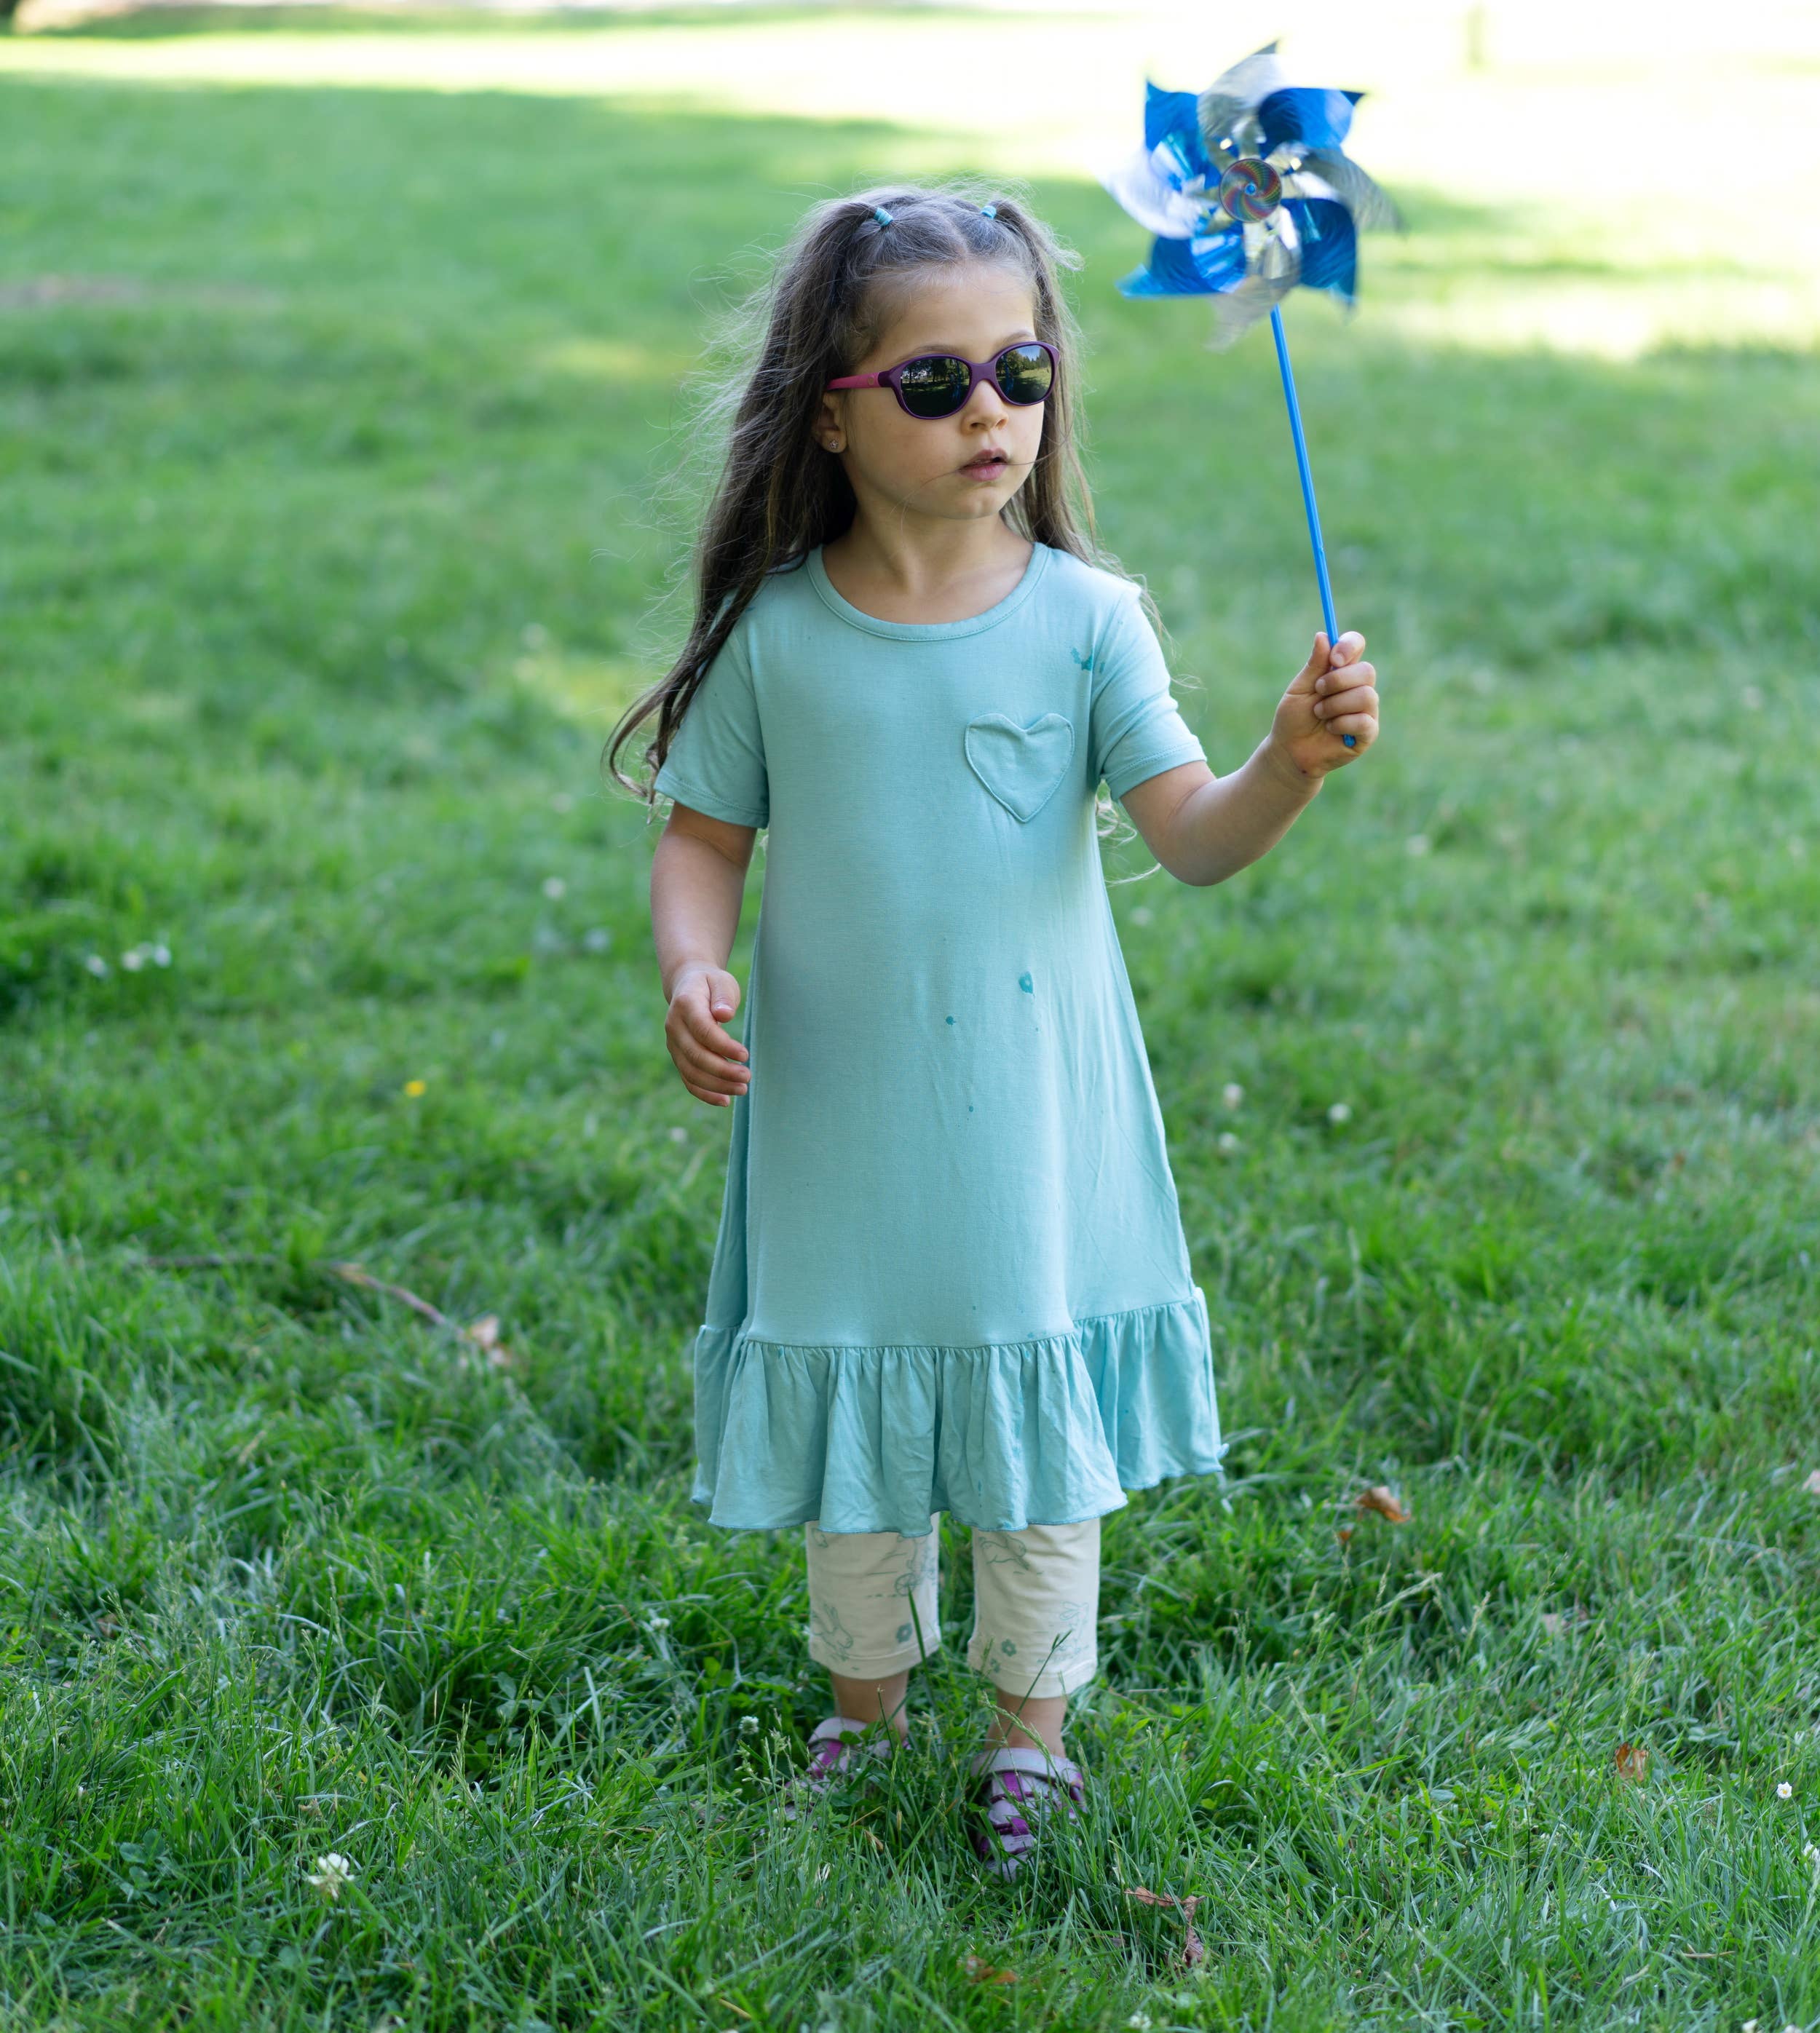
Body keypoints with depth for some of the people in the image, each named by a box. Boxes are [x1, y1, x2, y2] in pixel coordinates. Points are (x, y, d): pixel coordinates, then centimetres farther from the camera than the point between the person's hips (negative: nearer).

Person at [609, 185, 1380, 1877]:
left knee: (1042, 1424, 11)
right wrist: (690, 975, -16)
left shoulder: (1083, 619, -8)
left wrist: (1293, 764, -33)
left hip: (1032, 1118, 0)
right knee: (852, 1427, 15)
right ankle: (863, 1702, 38)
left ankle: (1029, 1719, 33)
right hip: (843, 1118, 1)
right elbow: (705, 837, 3)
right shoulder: (776, 630, -6)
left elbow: (1192, 838, -14)